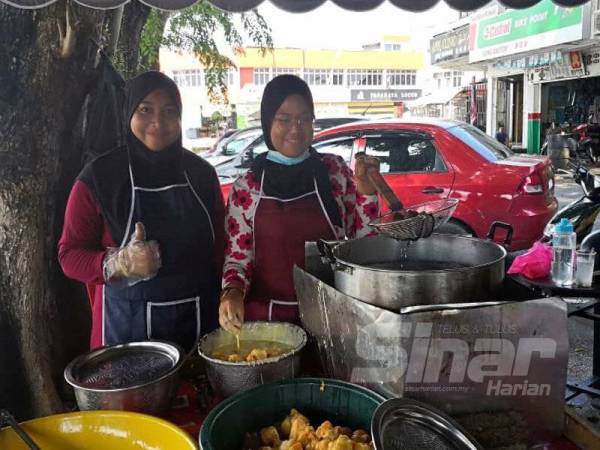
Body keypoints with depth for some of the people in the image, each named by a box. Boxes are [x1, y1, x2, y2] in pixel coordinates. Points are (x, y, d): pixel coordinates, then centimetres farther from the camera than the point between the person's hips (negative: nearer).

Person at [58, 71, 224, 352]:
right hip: (129, 324, -2)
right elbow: (69, 254, -6)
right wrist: (118, 264, -24)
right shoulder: (98, 177, -8)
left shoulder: (201, 172, 2)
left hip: (201, 319, 3)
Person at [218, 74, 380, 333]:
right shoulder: (246, 188, -4)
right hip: (266, 317, -1)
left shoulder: (334, 171, -1)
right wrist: (232, 291, -19)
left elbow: (363, 240, 3)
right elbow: (237, 255, 0)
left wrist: (366, 191, -12)